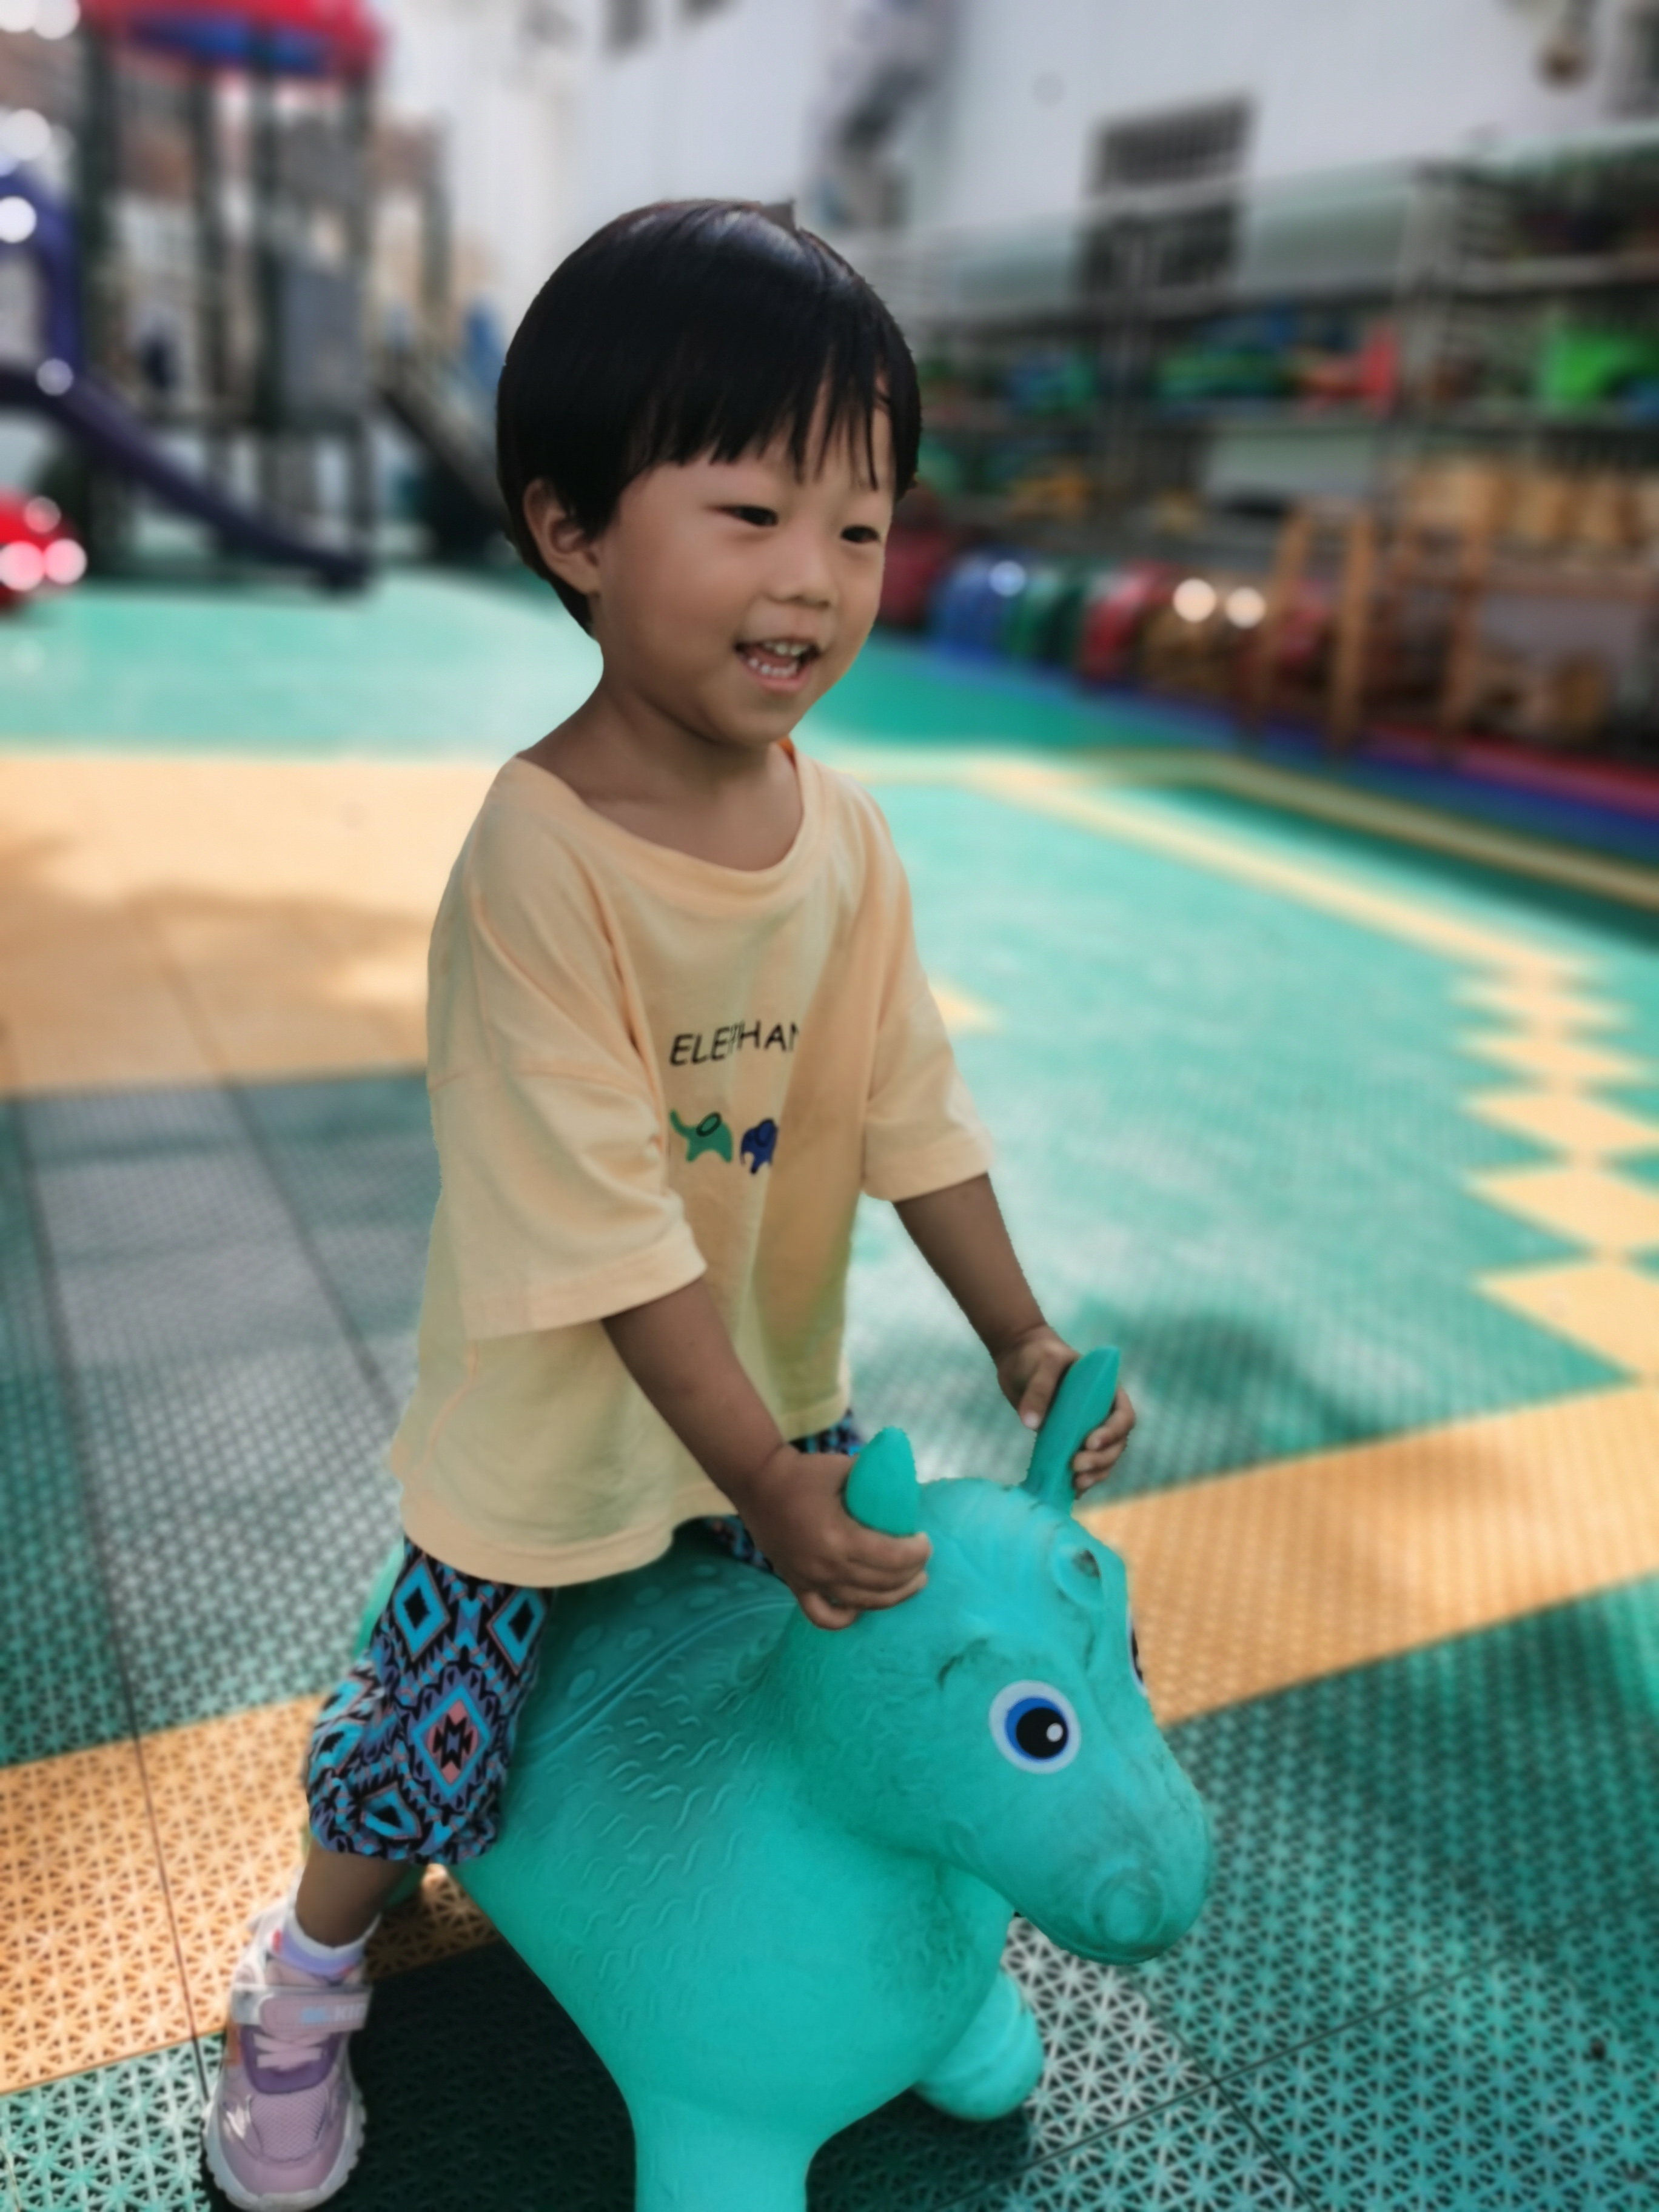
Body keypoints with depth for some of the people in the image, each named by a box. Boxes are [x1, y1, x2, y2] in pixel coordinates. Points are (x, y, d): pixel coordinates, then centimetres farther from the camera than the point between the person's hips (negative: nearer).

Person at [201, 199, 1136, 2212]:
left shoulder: (847, 836, -10)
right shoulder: (537, 856, -30)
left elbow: (909, 1113, -2)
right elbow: (605, 1232, -29)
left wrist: (1020, 1334, -4)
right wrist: (762, 1479, -26)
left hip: (775, 1388, 6)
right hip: (547, 1433, -5)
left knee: (825, 1658, 24)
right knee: (428, 1732, 13)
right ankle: (311, 1968, 46)